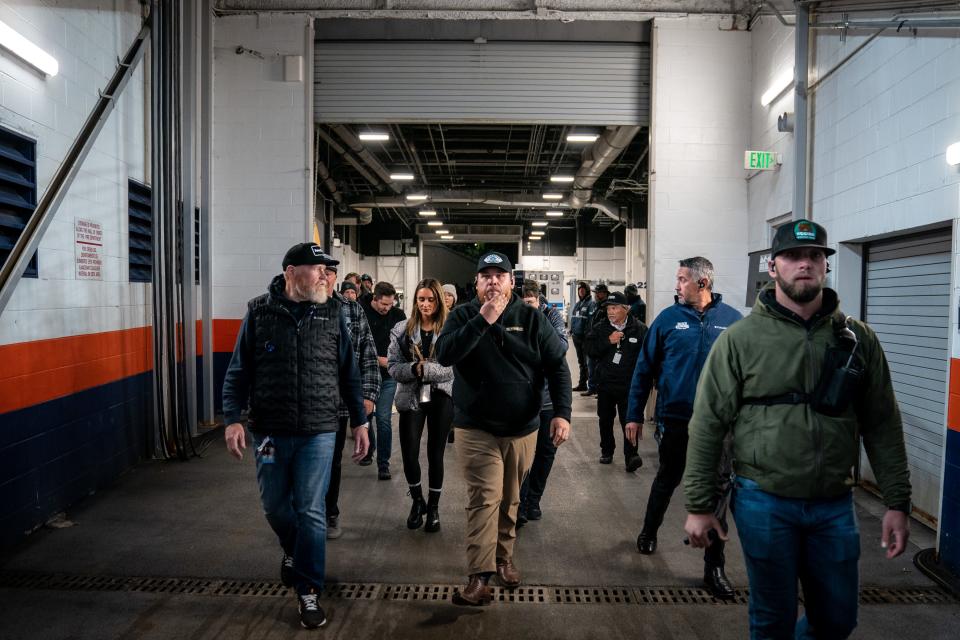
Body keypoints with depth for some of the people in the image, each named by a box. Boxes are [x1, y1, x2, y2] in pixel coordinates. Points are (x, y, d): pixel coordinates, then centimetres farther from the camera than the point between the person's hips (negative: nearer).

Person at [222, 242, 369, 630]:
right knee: (275, 506, 16)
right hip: (269, 432, 1)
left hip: (318, 433, 0)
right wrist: (233, 419, -10)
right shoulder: (259, 313, -3)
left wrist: (359, 422, 4)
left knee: (311, 513, 3)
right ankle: (293, 550, 47)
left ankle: (308, 592, 18)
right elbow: (239, 372, 0)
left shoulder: (332, 314, 1)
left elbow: (349, 374, 5)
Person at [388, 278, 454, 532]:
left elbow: (454, 368, -12)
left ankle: (433, 506, 28)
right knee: (409, 454, -1)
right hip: (411, 398, 2)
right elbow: (393, 366, -3)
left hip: (441, 398, -1)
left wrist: (426, 368, -22)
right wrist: (414, 369, -20)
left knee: (435, 454, 7)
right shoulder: (402, 329, 2)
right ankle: (417, 501, 28)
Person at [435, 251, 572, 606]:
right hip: (476, 428, -2)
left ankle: (504, 558, 35)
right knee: (484, 498, -10)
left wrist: (562, 412, -12)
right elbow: (444, 354, -21)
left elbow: (558, 366, -1)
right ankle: (480, 576, -4)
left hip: (522, 429, 2)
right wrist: (483, 320, -27)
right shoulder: (463, 316, -3)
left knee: (510, 499, 17)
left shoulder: (532, 318, -2)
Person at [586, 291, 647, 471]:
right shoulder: (599, 328, 4)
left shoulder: (639, 329, -3)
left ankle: (631, 456, -5)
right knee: (605, 419, 14)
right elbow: (590, 350, -5)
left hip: (629, 384, -3)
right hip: (605, 382, 4)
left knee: (628, 420, -8)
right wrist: (608, 341, -17)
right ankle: (607, 451, 29)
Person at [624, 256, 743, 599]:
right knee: (667, 479, 18)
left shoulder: (732, 320, -3)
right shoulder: (668, 318, -3)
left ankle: (714, 566, 19)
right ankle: (649, 532, 44)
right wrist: (634, 415, -2)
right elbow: (644, 368, -1)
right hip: (674, 418, 0)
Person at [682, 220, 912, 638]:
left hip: (835, 505, 3)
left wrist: (897, 503, 3)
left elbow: (882, 426, 6)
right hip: (764, 502, -3)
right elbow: (708, 425, -7)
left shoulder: (858, 339, 1)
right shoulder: (740, 339, -8)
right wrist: (698, 505, -7)